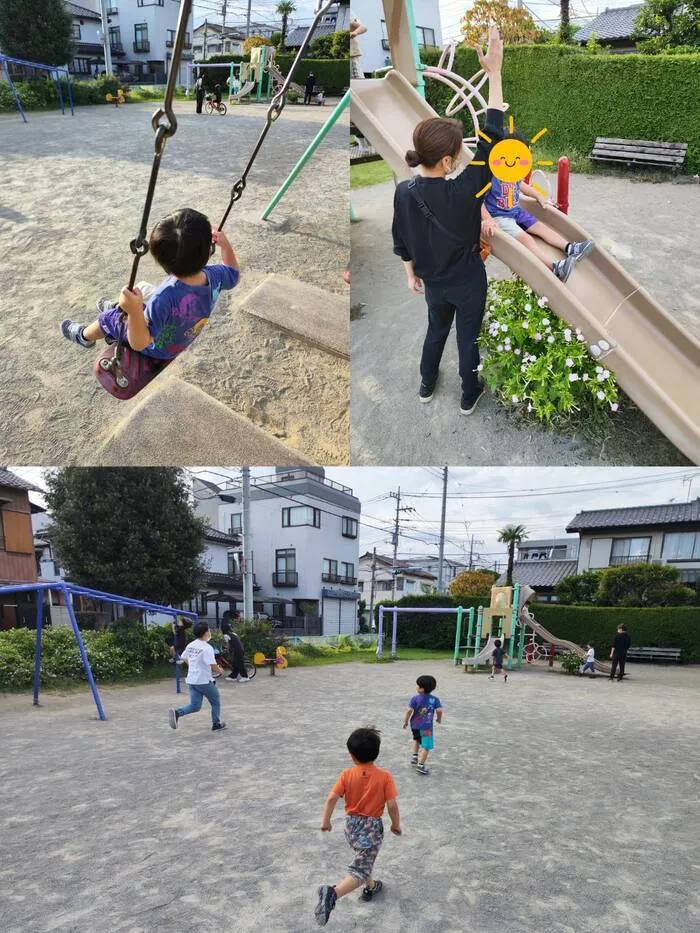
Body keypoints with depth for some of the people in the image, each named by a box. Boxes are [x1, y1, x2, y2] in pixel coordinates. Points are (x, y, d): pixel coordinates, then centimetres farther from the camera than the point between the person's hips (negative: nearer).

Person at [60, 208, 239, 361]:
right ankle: (119, 310, 61)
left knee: (107, 319, 18)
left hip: (156, 348, -6)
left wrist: (134, 311, -53)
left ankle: (84, 336, 52)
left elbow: (140, 343, -40)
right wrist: (225, 245, -6)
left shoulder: (165, 297, -46)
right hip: (181, 341, 6)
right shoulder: (214, 276, -29)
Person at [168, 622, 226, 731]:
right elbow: (213, 665, -22)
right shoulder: (207, 648, -18)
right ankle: (216, 725, 23)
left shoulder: (190, 645, 5)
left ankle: (177, 713, -11)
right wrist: (220, 671, -1)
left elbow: (183, 659, 18)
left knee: (195, 706, 11)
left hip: (191, 680, 6)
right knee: (216, 702, 16)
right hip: (204, 681, -6)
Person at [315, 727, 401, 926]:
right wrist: (396, 824, 2)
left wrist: (325, 821, 1)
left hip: (351, 824, 4)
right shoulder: (384, 776, -16)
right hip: (372, 826, -4)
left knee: (363, 859, 31)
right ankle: (332, 893, -28)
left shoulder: (346, 774, -10)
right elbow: (392, 805, -15)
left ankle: (370, 887, 48)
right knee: (360, 870, -6)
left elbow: (332, 799, -12)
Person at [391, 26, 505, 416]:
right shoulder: (462, 192, -33)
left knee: (436, 330, 28)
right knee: (468, 337, 17)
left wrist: (412, 274, 16)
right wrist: (495, 72, -28)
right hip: (468, 282, -4)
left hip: (433, 282, 5)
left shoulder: (404, 191, -17)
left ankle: (427, 386, 48)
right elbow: (492, 140, -30)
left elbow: (402, 241, -3)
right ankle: (469, 397, 37)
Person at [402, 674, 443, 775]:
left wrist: (405, 721, -2)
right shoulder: (435, 699, -8)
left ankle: (414, 757, 35)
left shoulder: (415, 698, -12)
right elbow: (439, 711, -16)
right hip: (426, 727, -3)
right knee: (426, 746, 4)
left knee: (417, 739, 31)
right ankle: (420, 765, -1)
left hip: (414, 725, 3)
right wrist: (439, 719, 5)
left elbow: (409, 711, -15)